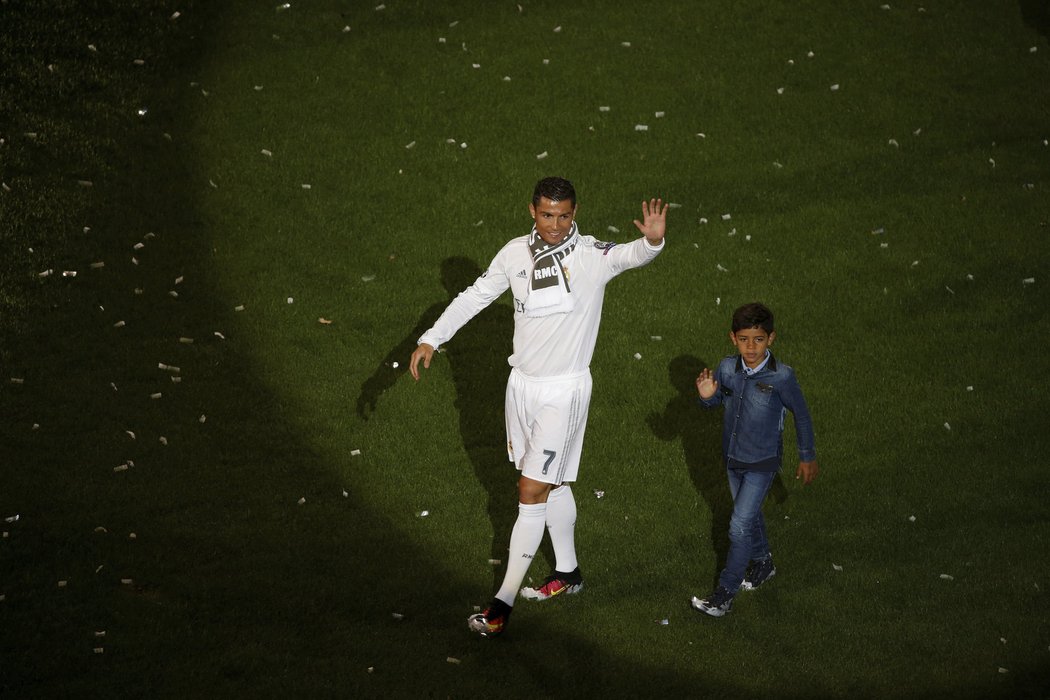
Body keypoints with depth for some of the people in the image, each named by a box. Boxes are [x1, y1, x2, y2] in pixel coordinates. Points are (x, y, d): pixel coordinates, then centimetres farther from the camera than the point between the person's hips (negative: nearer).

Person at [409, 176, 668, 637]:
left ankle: (504, 602, 1)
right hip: (522, 383, 6)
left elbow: (630, 256, -36)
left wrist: (652, 241, -59)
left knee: (531, 492, -4)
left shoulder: (592, 256, -17)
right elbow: (475, 296, 9)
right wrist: (431, 339, 3)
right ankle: (567, 573, 38)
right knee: (552, 485, 20)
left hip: (563, 391, -6)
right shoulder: (515, 253, -1)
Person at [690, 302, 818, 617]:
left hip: (762, 462, -5)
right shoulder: (727, 368, -13)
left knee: (740, 525, -6)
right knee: (750, 514, 24)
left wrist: (808, 457, 0)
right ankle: (762, 563, 48)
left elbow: (801, 414, -9)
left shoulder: (781, 376, -24)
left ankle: (725, 594, 3)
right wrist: (706, 395, -20)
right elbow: (716, 401, 5)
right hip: (733, 457, 5)